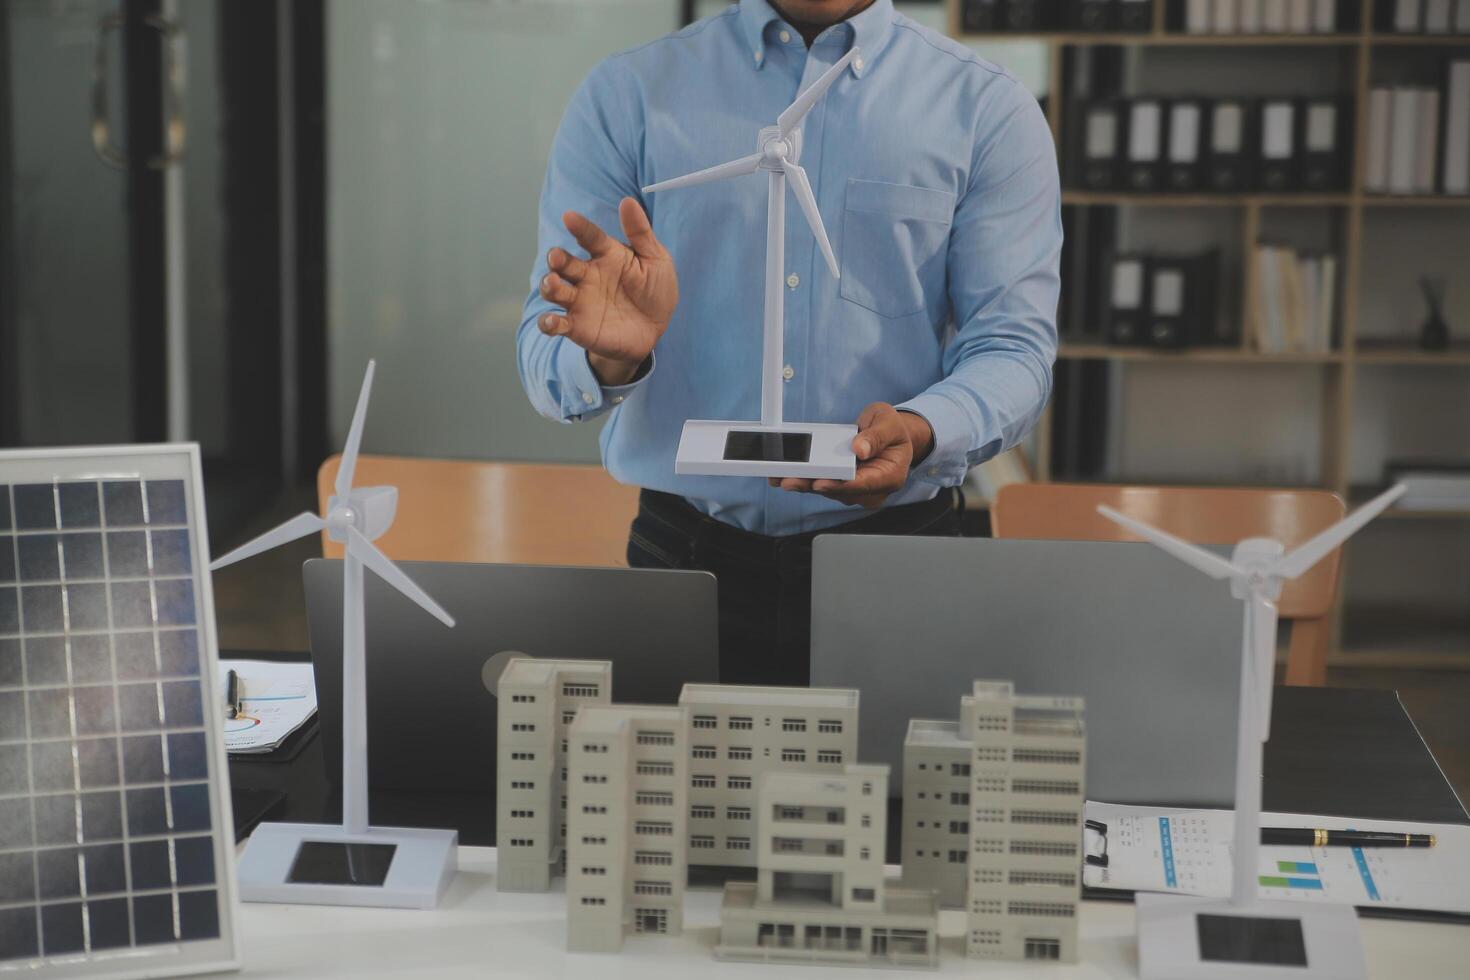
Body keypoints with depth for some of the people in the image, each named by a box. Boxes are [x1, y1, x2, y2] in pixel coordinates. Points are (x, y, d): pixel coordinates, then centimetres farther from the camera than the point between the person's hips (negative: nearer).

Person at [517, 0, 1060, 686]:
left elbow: (1013, 346, -2)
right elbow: (546, 349, 1)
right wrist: (606, 358, -23)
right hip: (686, 551, 1)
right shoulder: (625, 95, 7)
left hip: (895, 549, 0)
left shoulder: (987, 108, 6)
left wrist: (918, 432, -24)